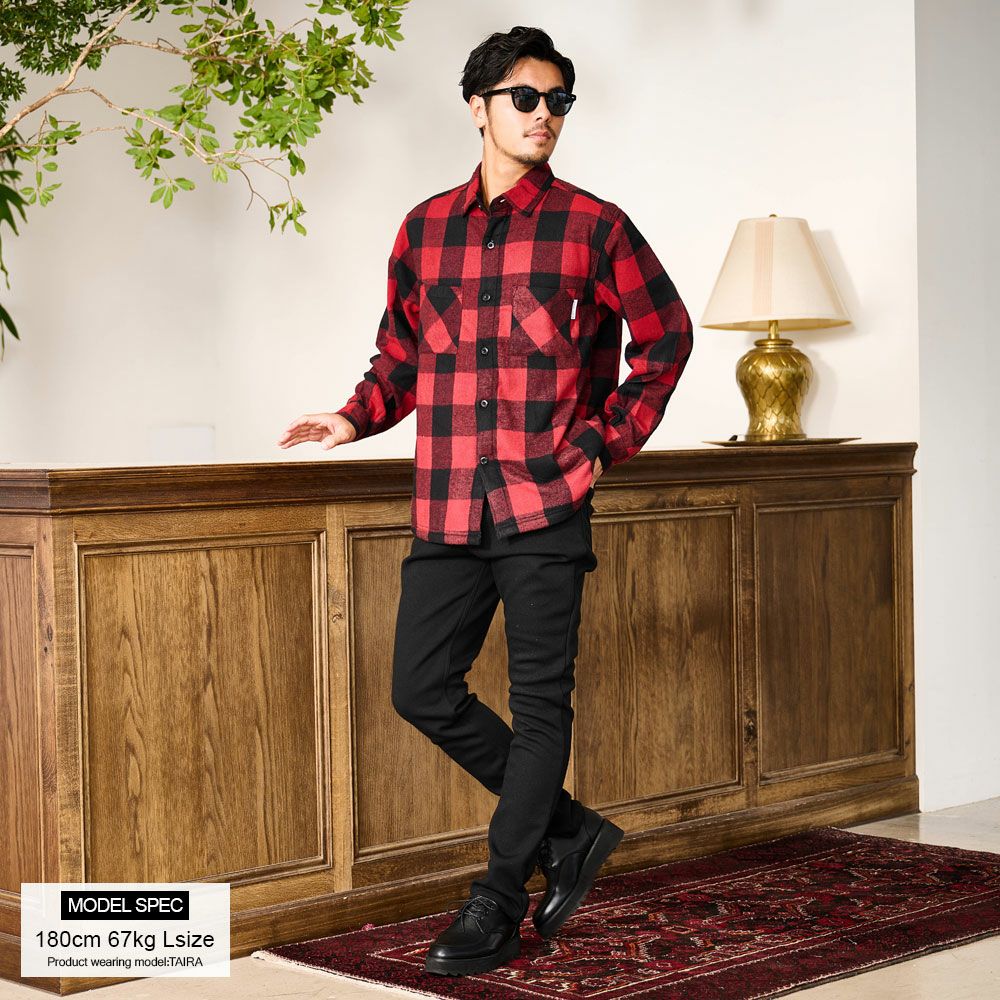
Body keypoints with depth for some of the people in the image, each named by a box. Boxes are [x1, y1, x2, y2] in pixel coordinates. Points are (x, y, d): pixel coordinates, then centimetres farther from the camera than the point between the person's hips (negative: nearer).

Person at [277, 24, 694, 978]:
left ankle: (497, 907, 10)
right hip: (447, 506, 4)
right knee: (422, 687, 4)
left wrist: (611, 440, 2)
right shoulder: (423, 230, 11)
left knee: (539, 701, -1)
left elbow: (666, 335, 9)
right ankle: (568, 829, 21)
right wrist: (357, 415, 4)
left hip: (546, 504, -4)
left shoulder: (594, 228, 1)